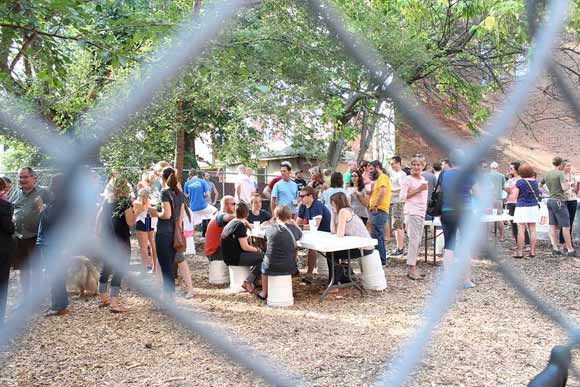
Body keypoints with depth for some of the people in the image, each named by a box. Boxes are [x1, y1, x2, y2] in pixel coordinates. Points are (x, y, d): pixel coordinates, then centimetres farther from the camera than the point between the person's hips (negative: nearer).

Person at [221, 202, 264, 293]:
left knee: (258, 255, 21)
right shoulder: (240, 225, -16)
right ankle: (248, 282, -10)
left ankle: (251, 282, 10)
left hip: (229, 256, 10)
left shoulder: (231, 223, 13)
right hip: (235, 258, -10)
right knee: (263, 257, -11)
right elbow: (245, 247, -19)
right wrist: (257, 249, -3)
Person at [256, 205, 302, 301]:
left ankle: (264, 293, 43)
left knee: (264, 264, 34)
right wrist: (293, 223, 17)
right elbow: (301, 235, 15)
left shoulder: (270, 228, -8)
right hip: (289, 267, 1)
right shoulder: (293, 229, -8)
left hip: (271, 267, -1)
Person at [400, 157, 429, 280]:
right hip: (412, 212, -8)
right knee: (414, 239, -12)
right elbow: (402, 197, -11)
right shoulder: (408, 179, -5)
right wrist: (418, 190, -13)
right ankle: (411, 268, -9)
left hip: (422, 212, 8)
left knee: (418, 240, 8)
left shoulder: (423, 179, 18)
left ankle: (411, 265, 13)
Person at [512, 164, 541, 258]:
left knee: (521, 230, -2)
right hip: (533, 207, 5)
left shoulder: (519, 182, -9)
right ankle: (532, 251, 10)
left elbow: (515, 195, -8)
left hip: (522, 207, -5)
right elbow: (537, 194, 18)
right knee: (532, 230, 7)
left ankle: (520, 252, 0)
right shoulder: (535, 181, 7)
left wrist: (514, 189, 10)